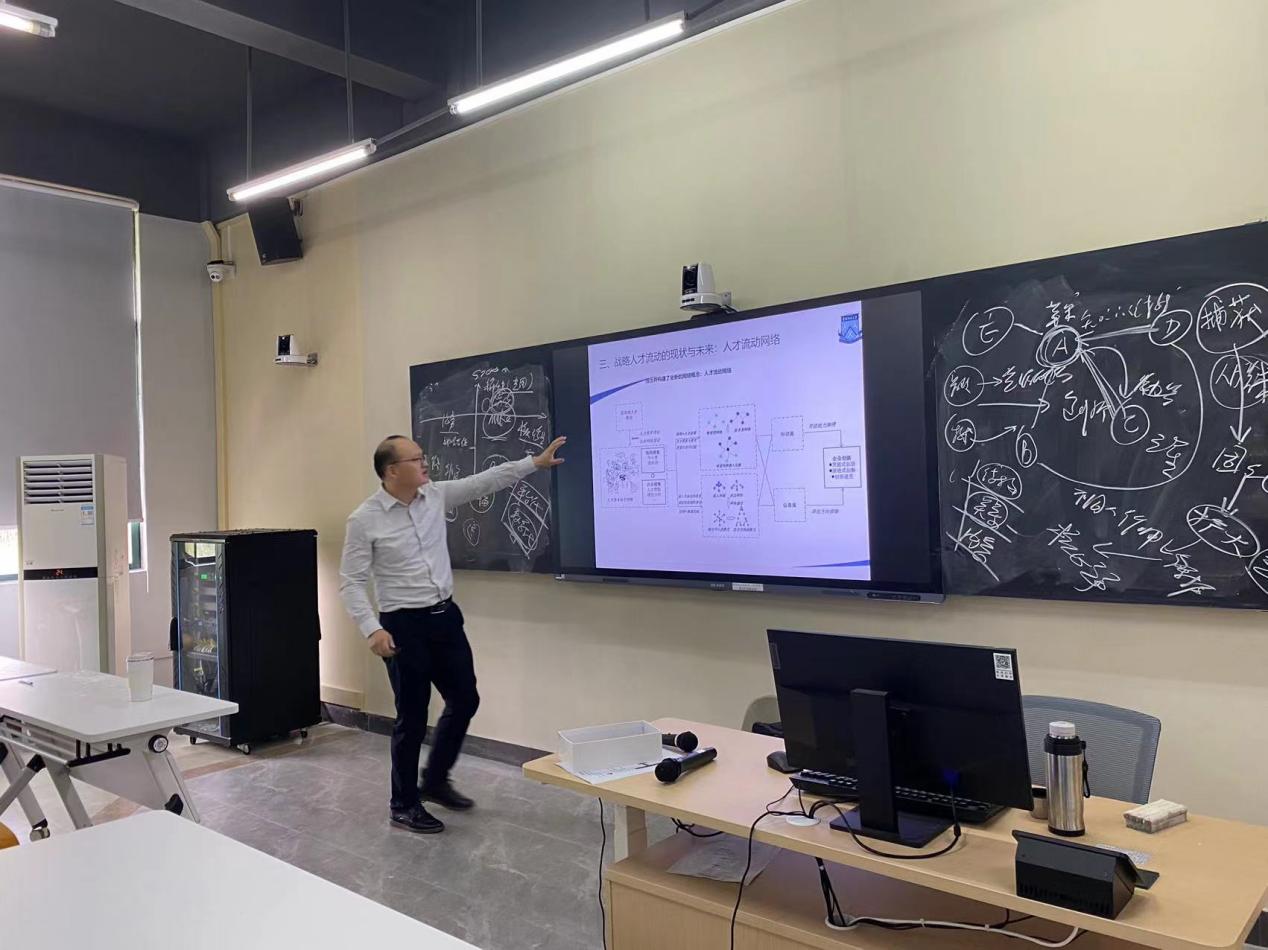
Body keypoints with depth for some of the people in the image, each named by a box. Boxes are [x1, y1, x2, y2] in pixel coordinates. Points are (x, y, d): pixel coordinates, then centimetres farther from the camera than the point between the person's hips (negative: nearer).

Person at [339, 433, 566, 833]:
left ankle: (435, 780, 34)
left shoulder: (435, 495, 2)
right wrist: (372, 629, -21)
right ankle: (404, 805, 21)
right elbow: (351, 581, -12)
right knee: (412, 716, 2)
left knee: (465, 699, 13)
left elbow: (486, 481, 4)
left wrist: (536, 462, 1)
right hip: (404, 624, -6)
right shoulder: (364, 519, -13)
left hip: (445, 616, 7)